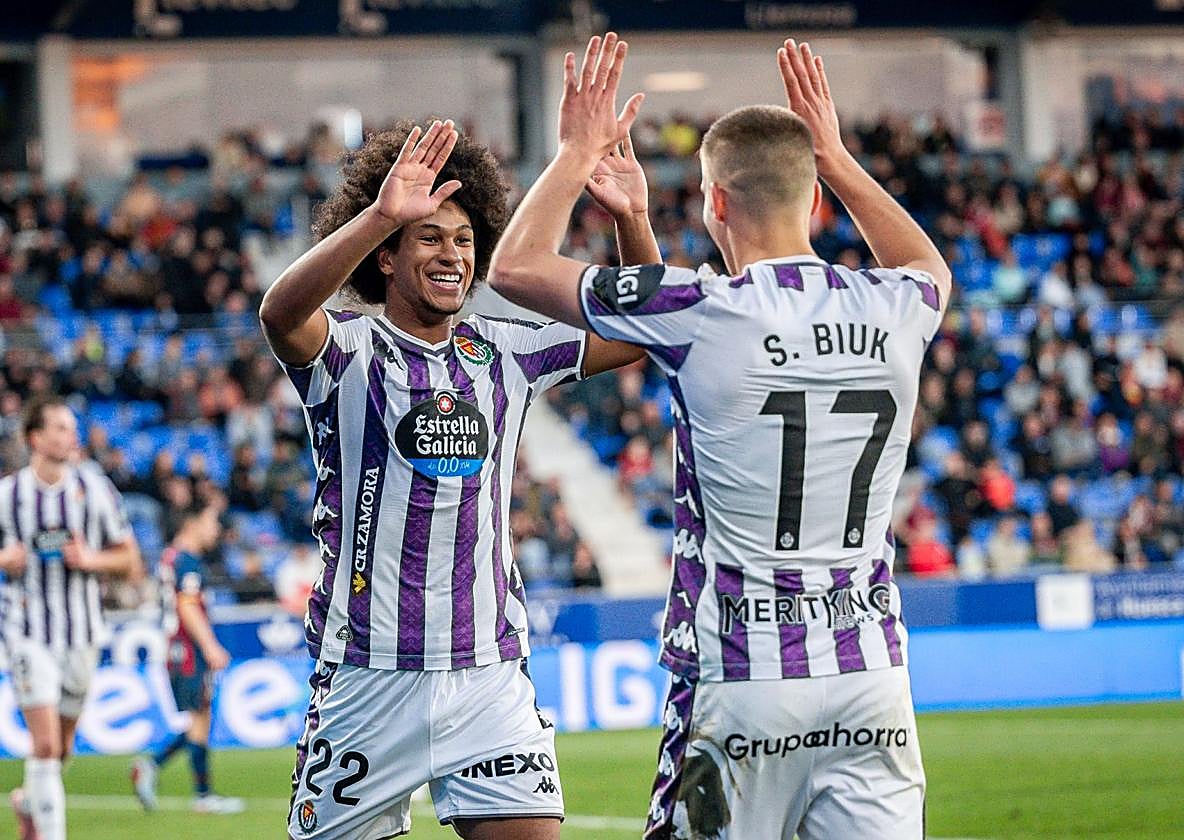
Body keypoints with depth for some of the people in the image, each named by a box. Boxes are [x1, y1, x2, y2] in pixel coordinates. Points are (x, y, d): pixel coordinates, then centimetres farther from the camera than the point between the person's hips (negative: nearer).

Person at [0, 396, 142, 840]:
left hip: (82, 633, 3)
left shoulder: (95, 489, 0)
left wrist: (90, 560, -13)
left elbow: (130, 561, 6)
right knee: (45, 744, -15)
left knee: (60, 748, 13)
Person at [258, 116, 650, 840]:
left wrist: (633, 217, -5)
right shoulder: (348, 352, -5)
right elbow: (282, 314, -27)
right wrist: (381, 214, -42)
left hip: (491, 672, 3)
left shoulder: (504, 353, 10)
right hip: (370, 673, -3)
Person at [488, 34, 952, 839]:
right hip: (871, 670, 4)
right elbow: (931, 269, 32)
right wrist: (837, 157, 33)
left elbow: (516, 266, 3)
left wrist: (578, 152, 17)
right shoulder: (892, 312, 3)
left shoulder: (700, 314, -10)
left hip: (742, 676, -4)